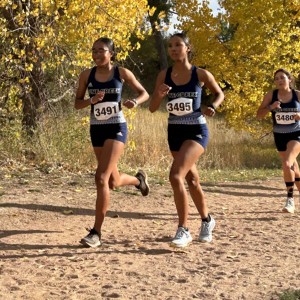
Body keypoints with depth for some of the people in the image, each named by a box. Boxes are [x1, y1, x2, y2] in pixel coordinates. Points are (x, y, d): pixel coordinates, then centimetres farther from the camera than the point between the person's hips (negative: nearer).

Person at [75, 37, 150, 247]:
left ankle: (96, 232, -12)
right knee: (113, 182, 16)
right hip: (96, 129, 4)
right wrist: (91, 100, -17)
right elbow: (77, 103, 5)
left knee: (101, 177, -17)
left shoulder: (122, 73, -4)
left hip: (116, 128, -4)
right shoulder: (87, 75, 1)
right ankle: (139, 179, 53)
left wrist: (135, 102, -17)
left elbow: (144, 93, 5)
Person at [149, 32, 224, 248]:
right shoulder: (164, 75, 0)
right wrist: (159, 95, -19)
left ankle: (183, 230, -15)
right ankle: (207, 220, 41)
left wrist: (213, 107, -10)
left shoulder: (201, 74, -7)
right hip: (175, 132, 5)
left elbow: (220, 94, 10)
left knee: (176, 176, -23)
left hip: (196, 131, -5)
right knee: (191, 179, 18)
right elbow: (152, 108, 2)